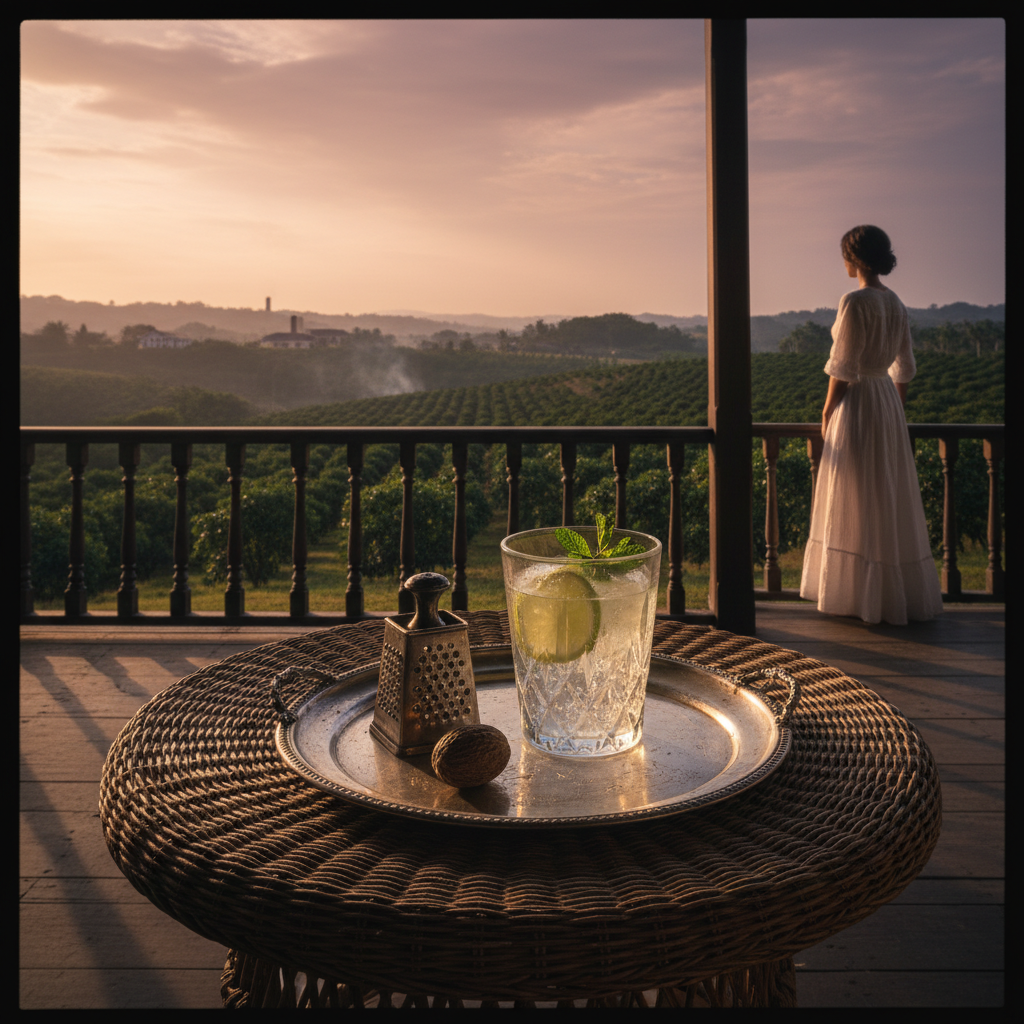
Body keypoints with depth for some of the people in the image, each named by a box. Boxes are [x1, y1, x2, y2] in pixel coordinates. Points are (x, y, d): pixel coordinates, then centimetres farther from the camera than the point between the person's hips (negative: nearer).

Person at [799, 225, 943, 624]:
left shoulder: (855, 301, -16)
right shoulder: (895, 303, 10)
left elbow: (843, 367, -17)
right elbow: (904, 366, 14)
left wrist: (826, 417, -8)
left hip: (856, 403, -8)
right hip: (887, 400, 8)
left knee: (857, 504, -1)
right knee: (890, 501, 13)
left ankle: (863, 596, 4)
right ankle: (904, 593, 20)